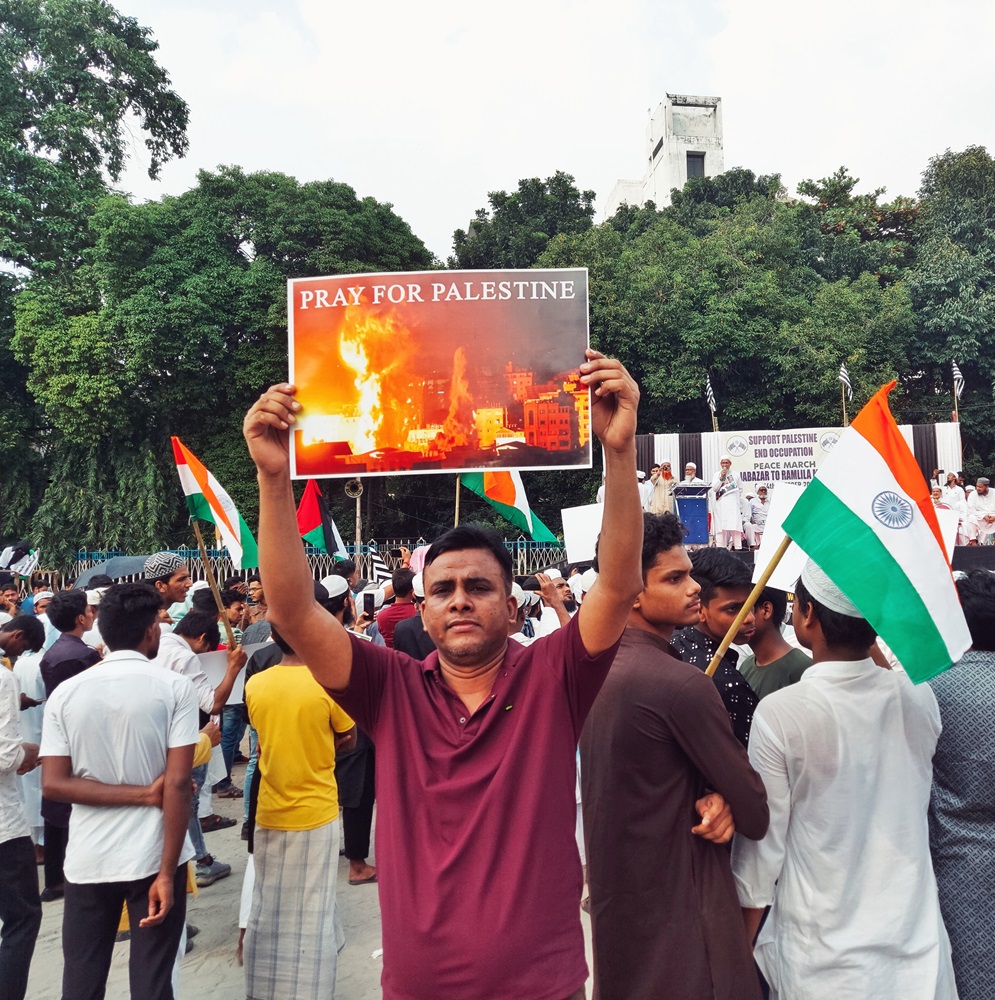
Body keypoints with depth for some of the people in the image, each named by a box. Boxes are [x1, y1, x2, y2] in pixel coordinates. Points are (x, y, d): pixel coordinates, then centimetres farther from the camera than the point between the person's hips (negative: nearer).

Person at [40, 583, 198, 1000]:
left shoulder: (66, 693, -1)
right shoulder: (174, 687, -11)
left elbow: (53, 783, -5)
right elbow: (177, 783, -14)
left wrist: (143, 794, -5)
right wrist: (167, 873, -10)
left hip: (88, 861, 3)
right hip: (153, 857, -3)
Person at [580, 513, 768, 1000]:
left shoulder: (598, 669, 1)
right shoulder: (683, 683, -25)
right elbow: (756, 813, -17)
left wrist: (713, 799, -11)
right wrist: (725, 802, 3)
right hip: (677, 913, -8)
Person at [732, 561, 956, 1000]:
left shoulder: (779, 713, -22)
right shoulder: (920, 697, -9)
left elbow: (762, 844, -14)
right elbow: (914, 807, 8)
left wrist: (740, 950, 1)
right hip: (918, 948, 4)